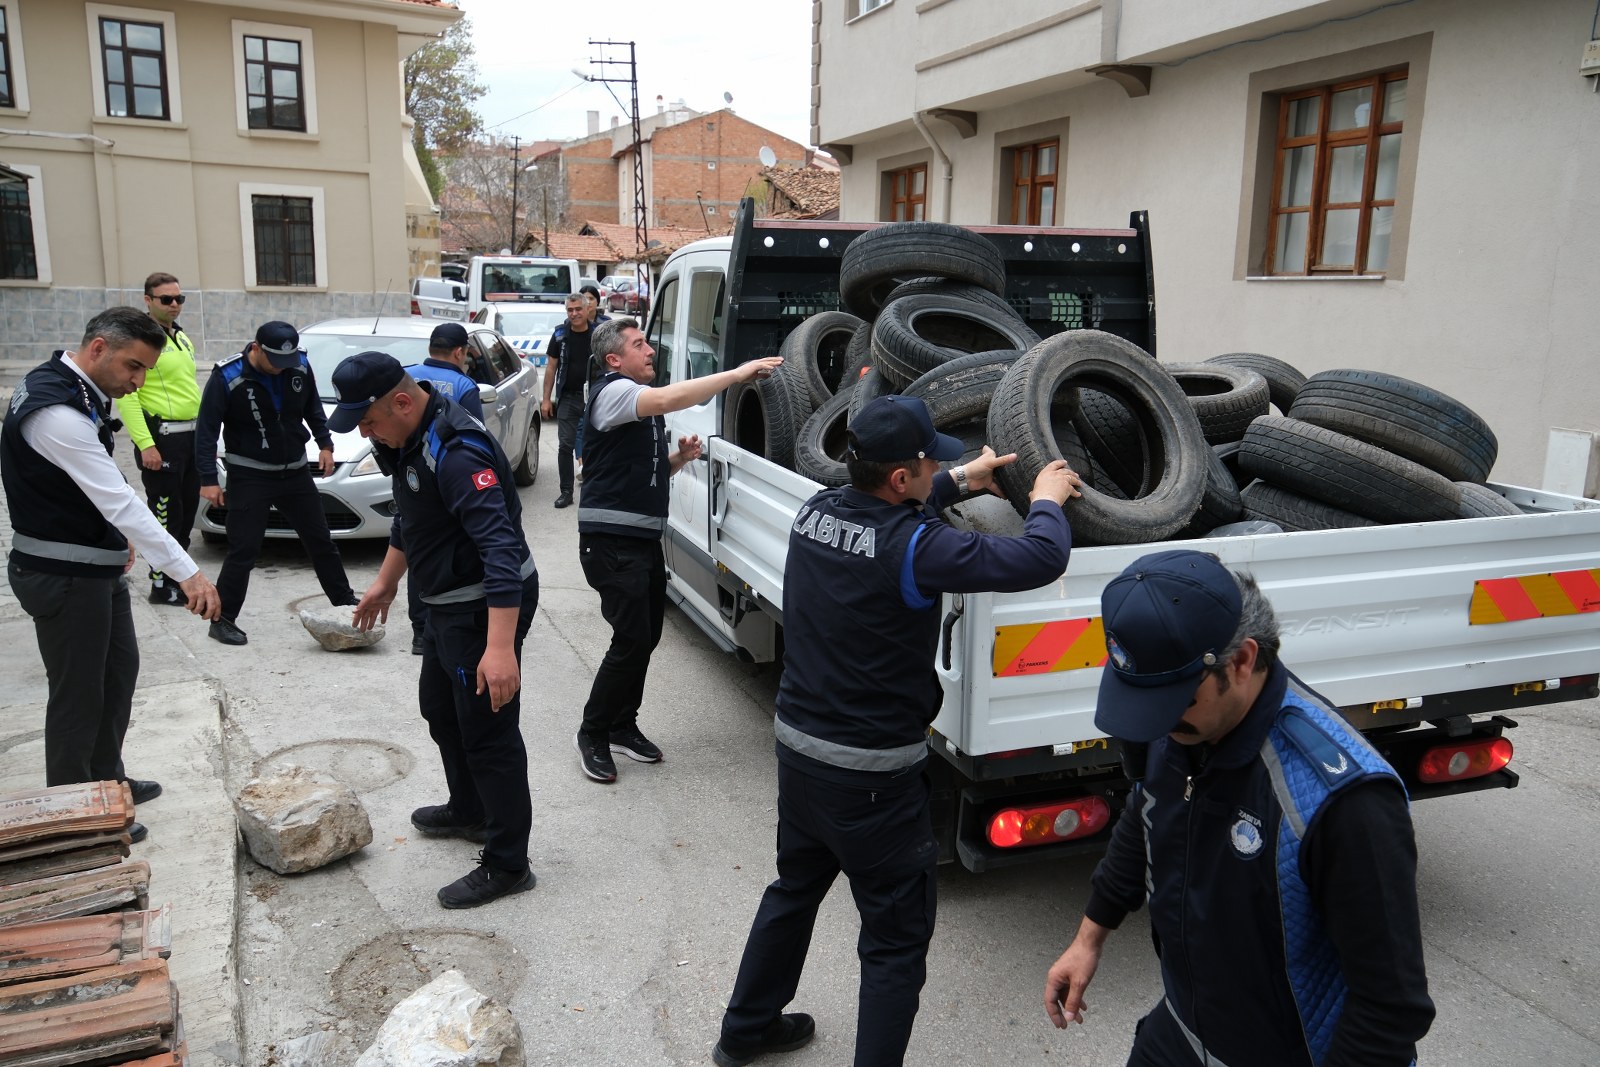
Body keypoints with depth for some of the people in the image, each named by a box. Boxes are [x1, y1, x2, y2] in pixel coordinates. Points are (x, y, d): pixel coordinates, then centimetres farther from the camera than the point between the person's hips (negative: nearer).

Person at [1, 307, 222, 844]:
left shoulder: (75, 391, 5)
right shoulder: (56, 412, -27)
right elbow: (120, 501, -32)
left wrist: (111, 537, 11)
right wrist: (186, 572, -33)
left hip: (96, 566, 10)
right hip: (63, 576, -10)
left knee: (118, 671, 20)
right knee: (78, 694, 3)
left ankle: (106, 782, 37)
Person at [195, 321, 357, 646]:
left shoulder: (300, 367, -4)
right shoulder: (228, 377, -16)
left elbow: (313, 409, 14)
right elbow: (207, 429, -13)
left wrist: (325, 444, 8)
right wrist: (208, 479, -17)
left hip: (295, 472, 5)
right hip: (249, 476, -4)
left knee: (321, 540, 13)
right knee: (243, 550, -6)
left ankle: (345, 601, 27)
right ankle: (223, 621, 6)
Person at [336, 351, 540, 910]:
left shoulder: (456, 451, -28)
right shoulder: (409, 441, 5)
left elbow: (502, 548, -35)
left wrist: (500, 647, -41)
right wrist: (385, 582, 32)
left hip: (490, 606, -11)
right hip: (450, 604, 11)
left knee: (488, 733, -3)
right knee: (440, 707, 26)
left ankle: (506, 865, 10)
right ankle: (468, 811, 48)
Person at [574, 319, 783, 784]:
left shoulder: (645, 402, 20)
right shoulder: (613, 391, -11)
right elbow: (668, 400, -32)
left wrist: (679, 457, 4)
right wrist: (738, 373, -32)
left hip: (645, 537, 10)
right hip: (611, 539, -9)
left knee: (647, 636, 12)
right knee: (632, 640, -10)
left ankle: (622, 727, 26)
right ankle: (593, 734, 6)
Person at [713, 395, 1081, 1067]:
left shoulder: (818, 511, -4)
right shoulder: (912, 546, -25)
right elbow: (1042, 559, -22)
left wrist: (960, 480, 20)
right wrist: (1047, 501, -2)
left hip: (798, 747, 8)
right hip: (872, 775, -8)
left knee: (794, 891, 29)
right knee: (896, 942, 10)